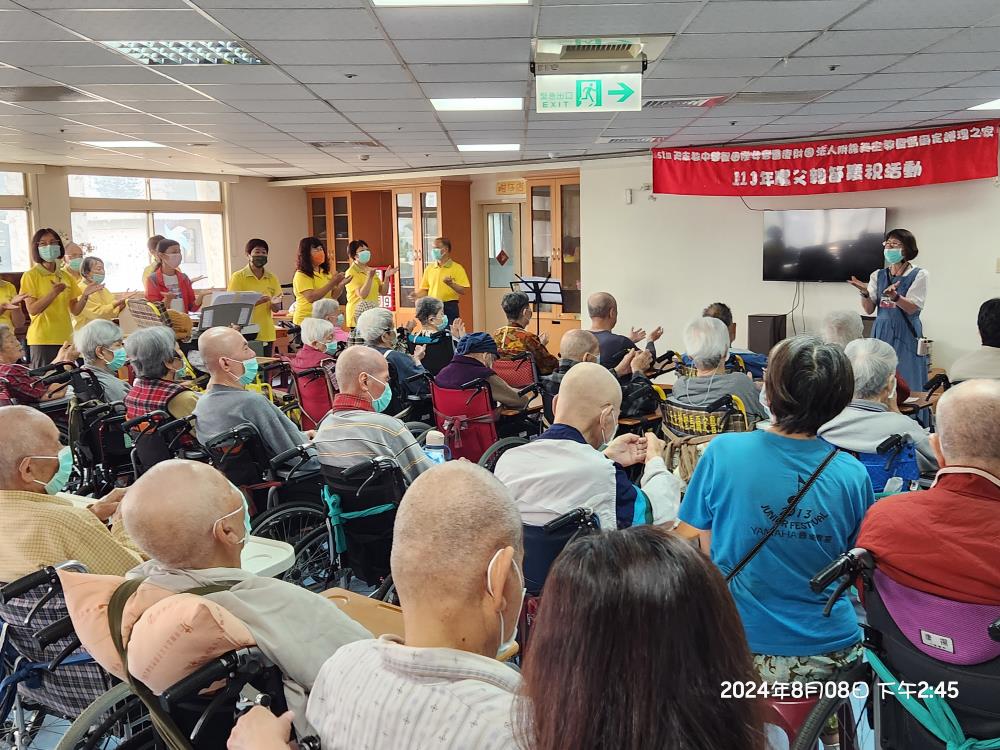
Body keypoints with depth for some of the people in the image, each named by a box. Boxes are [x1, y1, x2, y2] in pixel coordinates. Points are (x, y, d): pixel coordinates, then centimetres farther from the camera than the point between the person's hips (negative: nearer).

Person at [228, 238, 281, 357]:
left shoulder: (272, 278, 10)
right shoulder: (238, 277, -1)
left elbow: (276, 309, 12)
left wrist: (274, 303, -12)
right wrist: (256, 301, -20)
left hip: (266, 334, 4)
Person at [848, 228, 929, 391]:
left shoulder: (918, 274, 0)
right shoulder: (878, 275, 11)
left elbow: (912, 308, -10)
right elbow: (869, 310, 6)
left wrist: (894, 296, -28)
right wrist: (865, 293, -13)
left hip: (905, 335, -3)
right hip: (881, 333, 4)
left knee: (906, 384, -4)